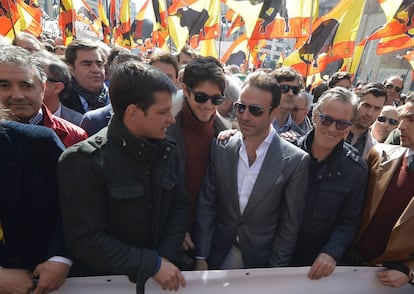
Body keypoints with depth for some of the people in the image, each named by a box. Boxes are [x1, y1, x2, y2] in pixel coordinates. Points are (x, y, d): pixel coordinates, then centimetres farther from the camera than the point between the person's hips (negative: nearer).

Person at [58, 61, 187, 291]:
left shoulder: (167, 151, -5)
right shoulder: (82, 162, -22)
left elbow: (179, 207, -1)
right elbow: (86, 240, -22)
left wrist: (167, 258, -13)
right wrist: (153, 264, -21)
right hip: (106, 280, -4)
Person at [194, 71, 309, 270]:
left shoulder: (295, 161, -16)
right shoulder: (220, 147, -9)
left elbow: (290, 224, -9)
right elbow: (206, 205, -4)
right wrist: (201, 257, -4)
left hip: (262, 261, -1)